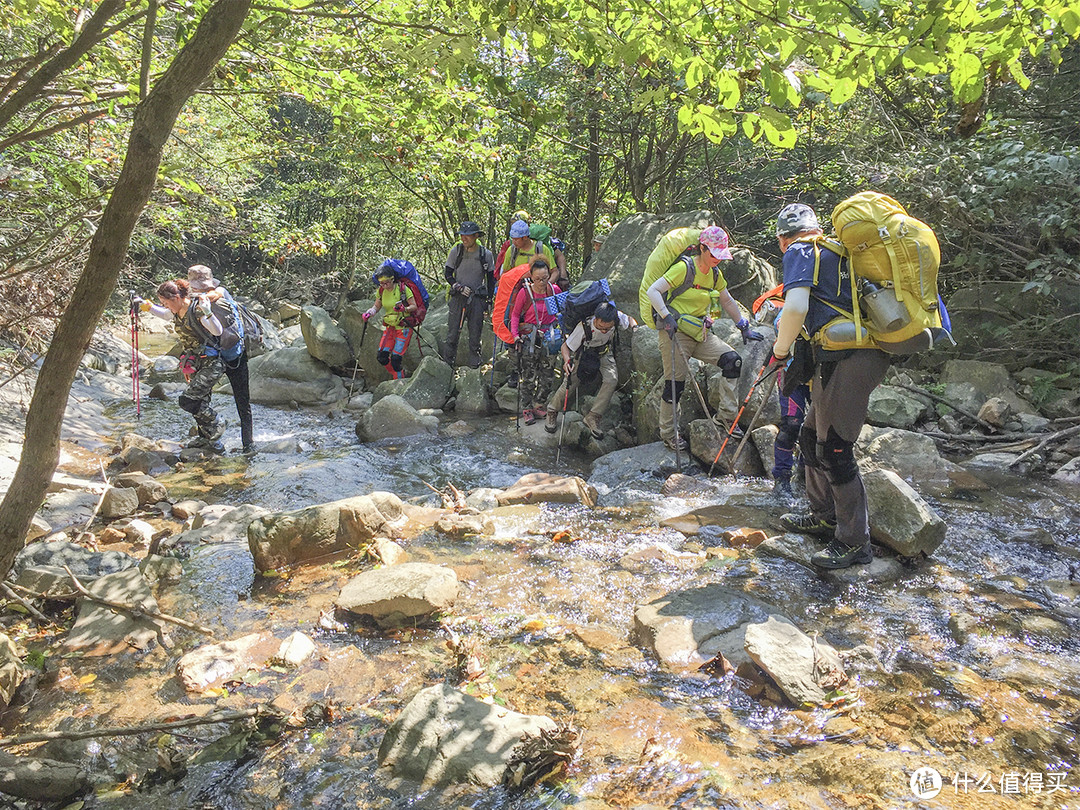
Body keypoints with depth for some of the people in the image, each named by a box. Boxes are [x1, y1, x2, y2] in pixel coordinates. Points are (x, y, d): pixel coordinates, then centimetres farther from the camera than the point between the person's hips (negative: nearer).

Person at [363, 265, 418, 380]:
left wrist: (404, 309, -31)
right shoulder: (380, 291, 0)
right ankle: (397, 375, 20)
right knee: (382, 357, -4)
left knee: (396, 359, -12)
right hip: (389, 327, 5)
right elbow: (376, 307, 11)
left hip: (404, 327, -5)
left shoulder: (403, 289, -14)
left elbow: (414, 306, -11)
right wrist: (369, 314, -10)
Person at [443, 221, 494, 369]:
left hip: (477, 298, 0)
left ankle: (474, 365, 15)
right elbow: (448, 273, 6)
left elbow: (491, 279, 9)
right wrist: (459, 287, -10)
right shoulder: (456, 251, 0)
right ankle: (448, 361, 10)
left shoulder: (486, 254, 0)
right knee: (453, 332, -1)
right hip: (458, 297, 0)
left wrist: (489, 299, 5)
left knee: (475, 333, 4)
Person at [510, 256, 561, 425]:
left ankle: (538, 404, 24)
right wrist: (515, 334, -10)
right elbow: (515, 314, 0)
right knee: (527, 375, -1)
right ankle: (526, 409, 10)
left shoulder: (555, 290, -1)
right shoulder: (524, 292, -9)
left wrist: (558, 320, 3)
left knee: (547, 374, 8)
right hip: (528, 337, -3)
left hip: (549, 336, 3)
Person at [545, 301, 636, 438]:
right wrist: (567, 360, -45)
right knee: (570, 382, -12)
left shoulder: (617, 317, -30)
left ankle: (592, 418, -11)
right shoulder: (584, 327, -38)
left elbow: (629, 319, -4)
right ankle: (552, 411, 18)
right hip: (583, 353, -3)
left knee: (612, 380, -22)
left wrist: (634, 327, -25)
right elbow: (565, 346, -26)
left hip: (604, 352, 3)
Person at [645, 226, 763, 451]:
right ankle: (668, 432, 12)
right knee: (675, 383, -5)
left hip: (700, 333, 7)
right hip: (675, 332, -7)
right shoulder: (684, 267, -12)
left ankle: (726, 413, 1)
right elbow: (653, 291, -17)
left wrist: (744, 328, 23)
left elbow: (727, 301, 23)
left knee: (733, 360, -8)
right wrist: (666, 317, -28)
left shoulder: (715, 274, 10)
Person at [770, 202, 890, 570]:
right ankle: (824, 516, 33)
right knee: (812, 437, 19)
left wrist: (781, 351, -5)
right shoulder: (835, 250, 24)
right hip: (866, 355, 9)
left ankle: (855, 542, 6)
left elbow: (796, 308, -20)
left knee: (834, 450, -3)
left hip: (846, 360, -9)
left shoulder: (799, 252, -3)